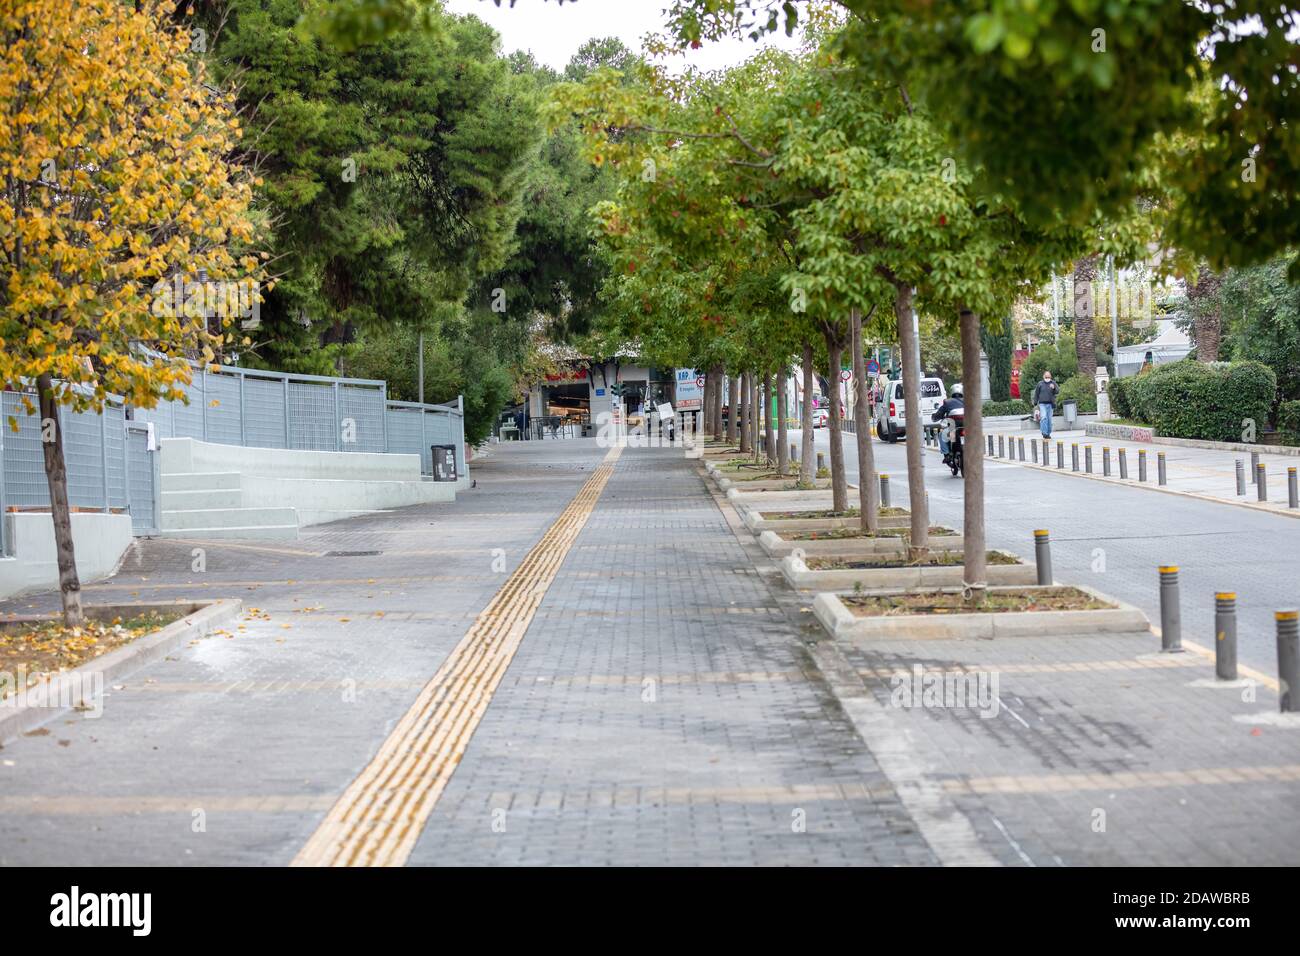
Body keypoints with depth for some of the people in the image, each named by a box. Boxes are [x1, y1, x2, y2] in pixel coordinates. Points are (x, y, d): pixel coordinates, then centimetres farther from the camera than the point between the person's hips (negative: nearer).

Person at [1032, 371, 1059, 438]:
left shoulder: (1053, 383, 7)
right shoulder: (1040, 384, 6)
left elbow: (1058, 390, -7)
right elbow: (1036, 394, 11)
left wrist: (1054, 388, -28)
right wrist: (1035, 404, 8)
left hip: (1050, 404, 2)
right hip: (1042, 404, -2)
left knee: (1049, 419, 5)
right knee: (1044, 417, -15)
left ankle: (1048, 433, 14)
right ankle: (1044, 433, -19)